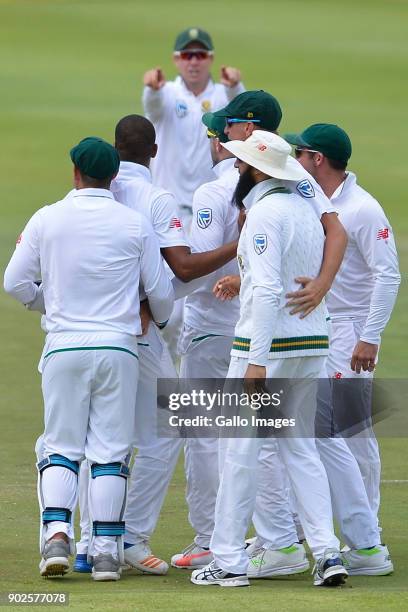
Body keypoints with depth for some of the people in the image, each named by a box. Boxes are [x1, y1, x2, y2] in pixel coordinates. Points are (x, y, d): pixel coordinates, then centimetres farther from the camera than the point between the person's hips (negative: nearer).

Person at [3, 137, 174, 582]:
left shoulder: (47, 219, 0)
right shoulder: (135, 225, 0)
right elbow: (160, 291, 6)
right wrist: (162, 321, 28)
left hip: (64, 347, 0)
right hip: (118, 347, 0)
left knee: (61, 447, 7)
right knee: (110, 451, 4)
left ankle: (56, 532, -13)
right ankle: (106, 551, 1)